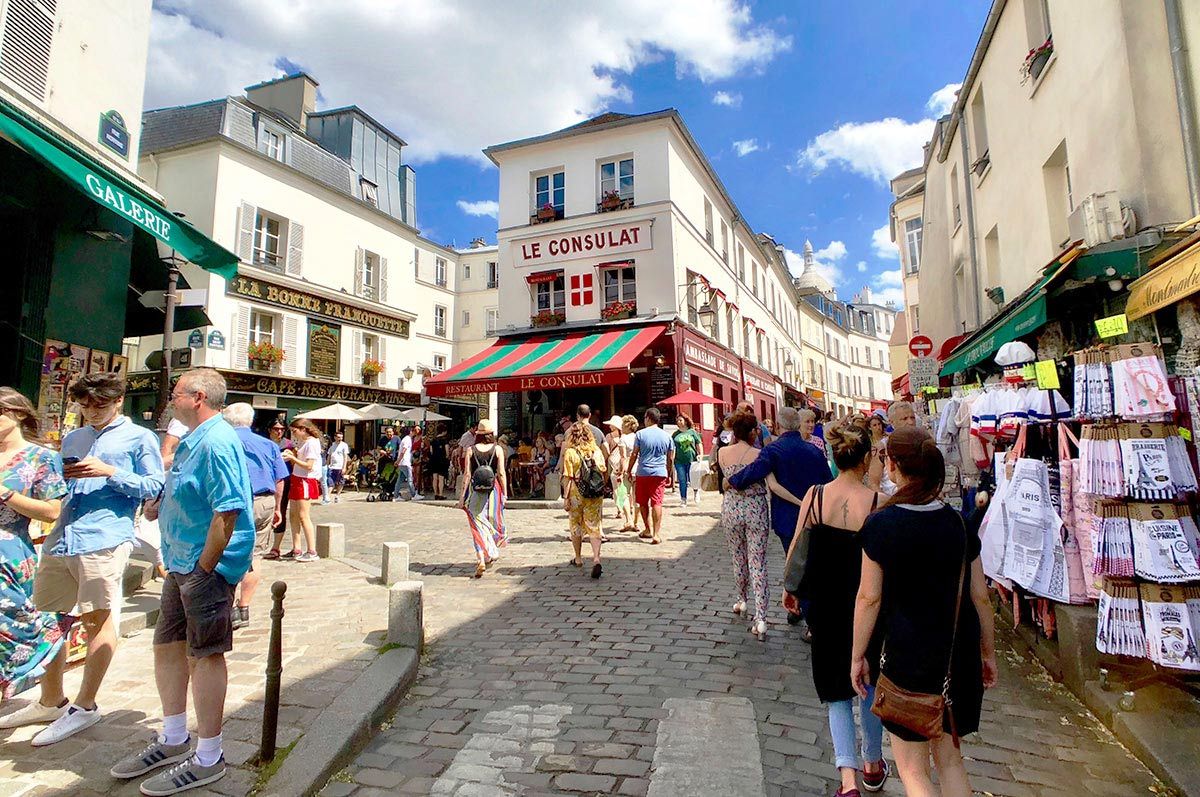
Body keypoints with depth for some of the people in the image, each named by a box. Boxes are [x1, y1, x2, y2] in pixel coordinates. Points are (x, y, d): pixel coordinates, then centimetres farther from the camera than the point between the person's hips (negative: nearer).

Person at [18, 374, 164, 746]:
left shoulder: (139, 438, 1)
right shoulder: (72, 439, 21)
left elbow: (154, 487, -6)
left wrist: (110, 473, -16)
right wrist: (59, 477, 4)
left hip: (104, 541, -7)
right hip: (61, 541, 8)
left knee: (98, 621, -1)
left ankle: (84, 707, 13)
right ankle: (51, 701, 34)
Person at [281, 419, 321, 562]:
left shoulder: (312, 443, -13)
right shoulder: (304, 443, 16)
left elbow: (309, 466, -19)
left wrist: (292, 458, -14)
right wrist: (292, 456, 3)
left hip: (305, 482, -10)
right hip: (297, 480, 10)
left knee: (303, 516, -9)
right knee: (293, 515, 10)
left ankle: (312, 552, -7)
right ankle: (296, 550, 16)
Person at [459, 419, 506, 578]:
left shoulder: (470, 450, -2)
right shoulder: (497, 449, -3)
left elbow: (467, 474, -4)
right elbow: (501, 473, -6)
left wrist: (463, 495, 0)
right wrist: (505, 493, 1)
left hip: (475, 491, 0)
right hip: (493, 490, 0)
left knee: (478, 525, 4)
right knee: (491, 522, 19)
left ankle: (481, 560, -5)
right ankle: (491, 553, 28)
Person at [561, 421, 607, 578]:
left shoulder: (570, 452, -9)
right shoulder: (596, 451, 1)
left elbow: (568, 477, -10)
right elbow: (604, 473, 7)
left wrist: (566, 497, -6)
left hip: (576, 494, -2)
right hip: (595, 495, 2)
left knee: (576, 526, 16)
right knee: (593, 527, 3)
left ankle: (578, 558, 30)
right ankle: (596, 559, -15)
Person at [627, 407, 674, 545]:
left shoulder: (640, 434, -2)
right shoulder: (666, 436, 6)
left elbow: (634, 454, -3)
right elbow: (670, 458, 9)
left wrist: (629, 470, 8)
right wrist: (669, 475, 18)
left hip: (643, 473, -1)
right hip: (660, 473, 2)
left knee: (642, 503, 14)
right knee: (657, 503, 0)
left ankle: (648, 530, 22)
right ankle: (657, 533, -4)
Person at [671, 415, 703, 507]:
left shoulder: (692, 432, 6)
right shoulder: (675, 434, 9)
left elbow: (699, 444, 7)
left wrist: (701, 454, -5)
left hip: (692, 459, -1)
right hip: (679, 461, 1)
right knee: (682, 481, 1)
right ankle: (683, 500, 8)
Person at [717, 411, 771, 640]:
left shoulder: (723, 453, -3)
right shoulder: (759, 454, -12)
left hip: (731, 508, 3)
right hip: (756, 509, -3)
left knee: (738, 558, 22)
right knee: (758, 563, 2)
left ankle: (741, 600, 39)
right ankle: (760, 618, -3)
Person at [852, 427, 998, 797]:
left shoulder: (880, 524, -16)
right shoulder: (959, 524, -3)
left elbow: (869, 597, -11)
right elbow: (980, 596, 4)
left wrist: (857, 656, 0)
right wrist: (988, 653, 18)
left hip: (908, 654, -5)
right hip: (959, 654, 5)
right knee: (948, 756, 23)